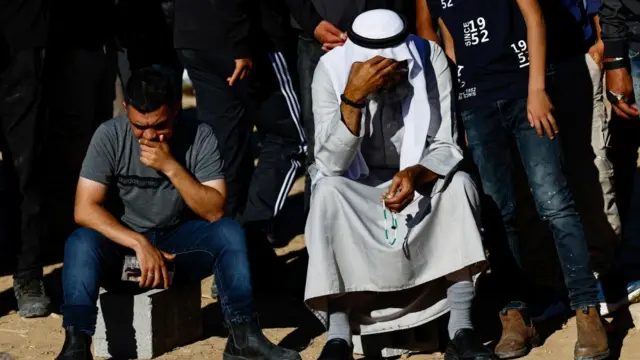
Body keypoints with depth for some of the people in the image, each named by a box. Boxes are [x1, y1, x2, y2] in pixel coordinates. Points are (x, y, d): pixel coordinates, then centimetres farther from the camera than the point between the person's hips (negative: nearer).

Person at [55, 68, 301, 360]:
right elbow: (84, 208, -18)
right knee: (81, 242, -31)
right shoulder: (110, 136, -14)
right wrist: (140, 244, -29)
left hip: (180, 243, 1)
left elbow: (215, 212, -17)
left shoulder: (199, 137, -12)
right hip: (125, 242, -1)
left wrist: (171, 167, -29)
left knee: (229, 232, -26)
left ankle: (243, 336, -25)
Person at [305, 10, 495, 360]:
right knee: (328, 192, -31)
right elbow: (331, 164, -26)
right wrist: (353, 96, -39)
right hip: (356, 187, -1)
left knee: (459, 183, -27)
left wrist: (415, 174, -38)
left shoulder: (429, 58, -18)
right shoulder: (330, 69, -20)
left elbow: (446, 147, -16)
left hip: (419, 180, 1)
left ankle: (461, 331, -28)